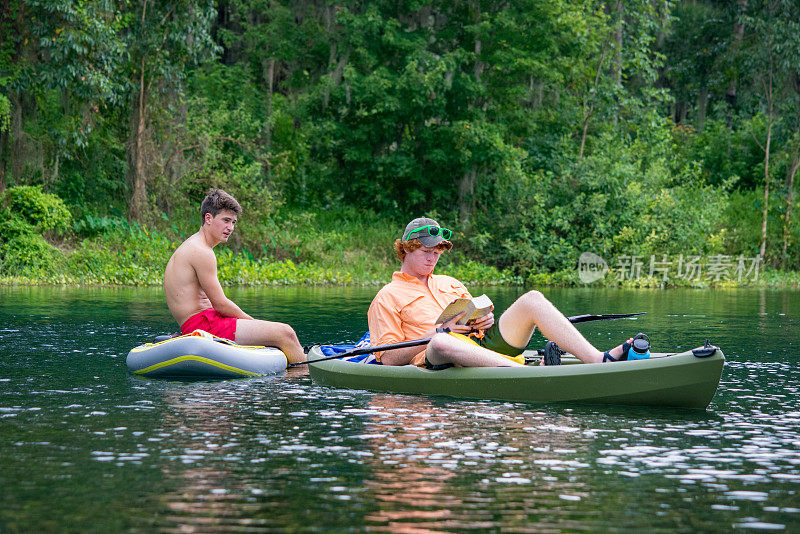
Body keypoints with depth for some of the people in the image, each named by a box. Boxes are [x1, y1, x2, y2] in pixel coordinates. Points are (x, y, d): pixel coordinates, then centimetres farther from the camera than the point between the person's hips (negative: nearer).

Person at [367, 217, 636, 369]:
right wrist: (439, 331, -10)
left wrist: (485, 321, 4)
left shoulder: (450, 284, 31)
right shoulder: (387, 298, 9)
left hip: (483, 345, 6)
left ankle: (597, 358, -33)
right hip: (435, 362, -6)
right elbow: (389, 359, -2)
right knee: (442, 343, -43)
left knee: (532, 299, -12)